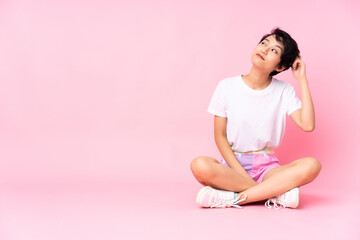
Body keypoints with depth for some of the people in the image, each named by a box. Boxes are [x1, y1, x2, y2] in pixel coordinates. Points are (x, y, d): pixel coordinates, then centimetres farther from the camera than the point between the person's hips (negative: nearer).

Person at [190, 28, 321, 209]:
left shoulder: (284, 91, 4)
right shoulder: (227, 87, 1)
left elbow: (307, 125, -9)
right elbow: (220, 136, 0)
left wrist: (302, 80, -5)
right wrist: (240, 173, -14)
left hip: (267, 168, 1)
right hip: (233, 165, -1)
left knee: (312, 165, -28)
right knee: (200, 165, -34)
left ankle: (234, 198, -30)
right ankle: (275, 193, -25)